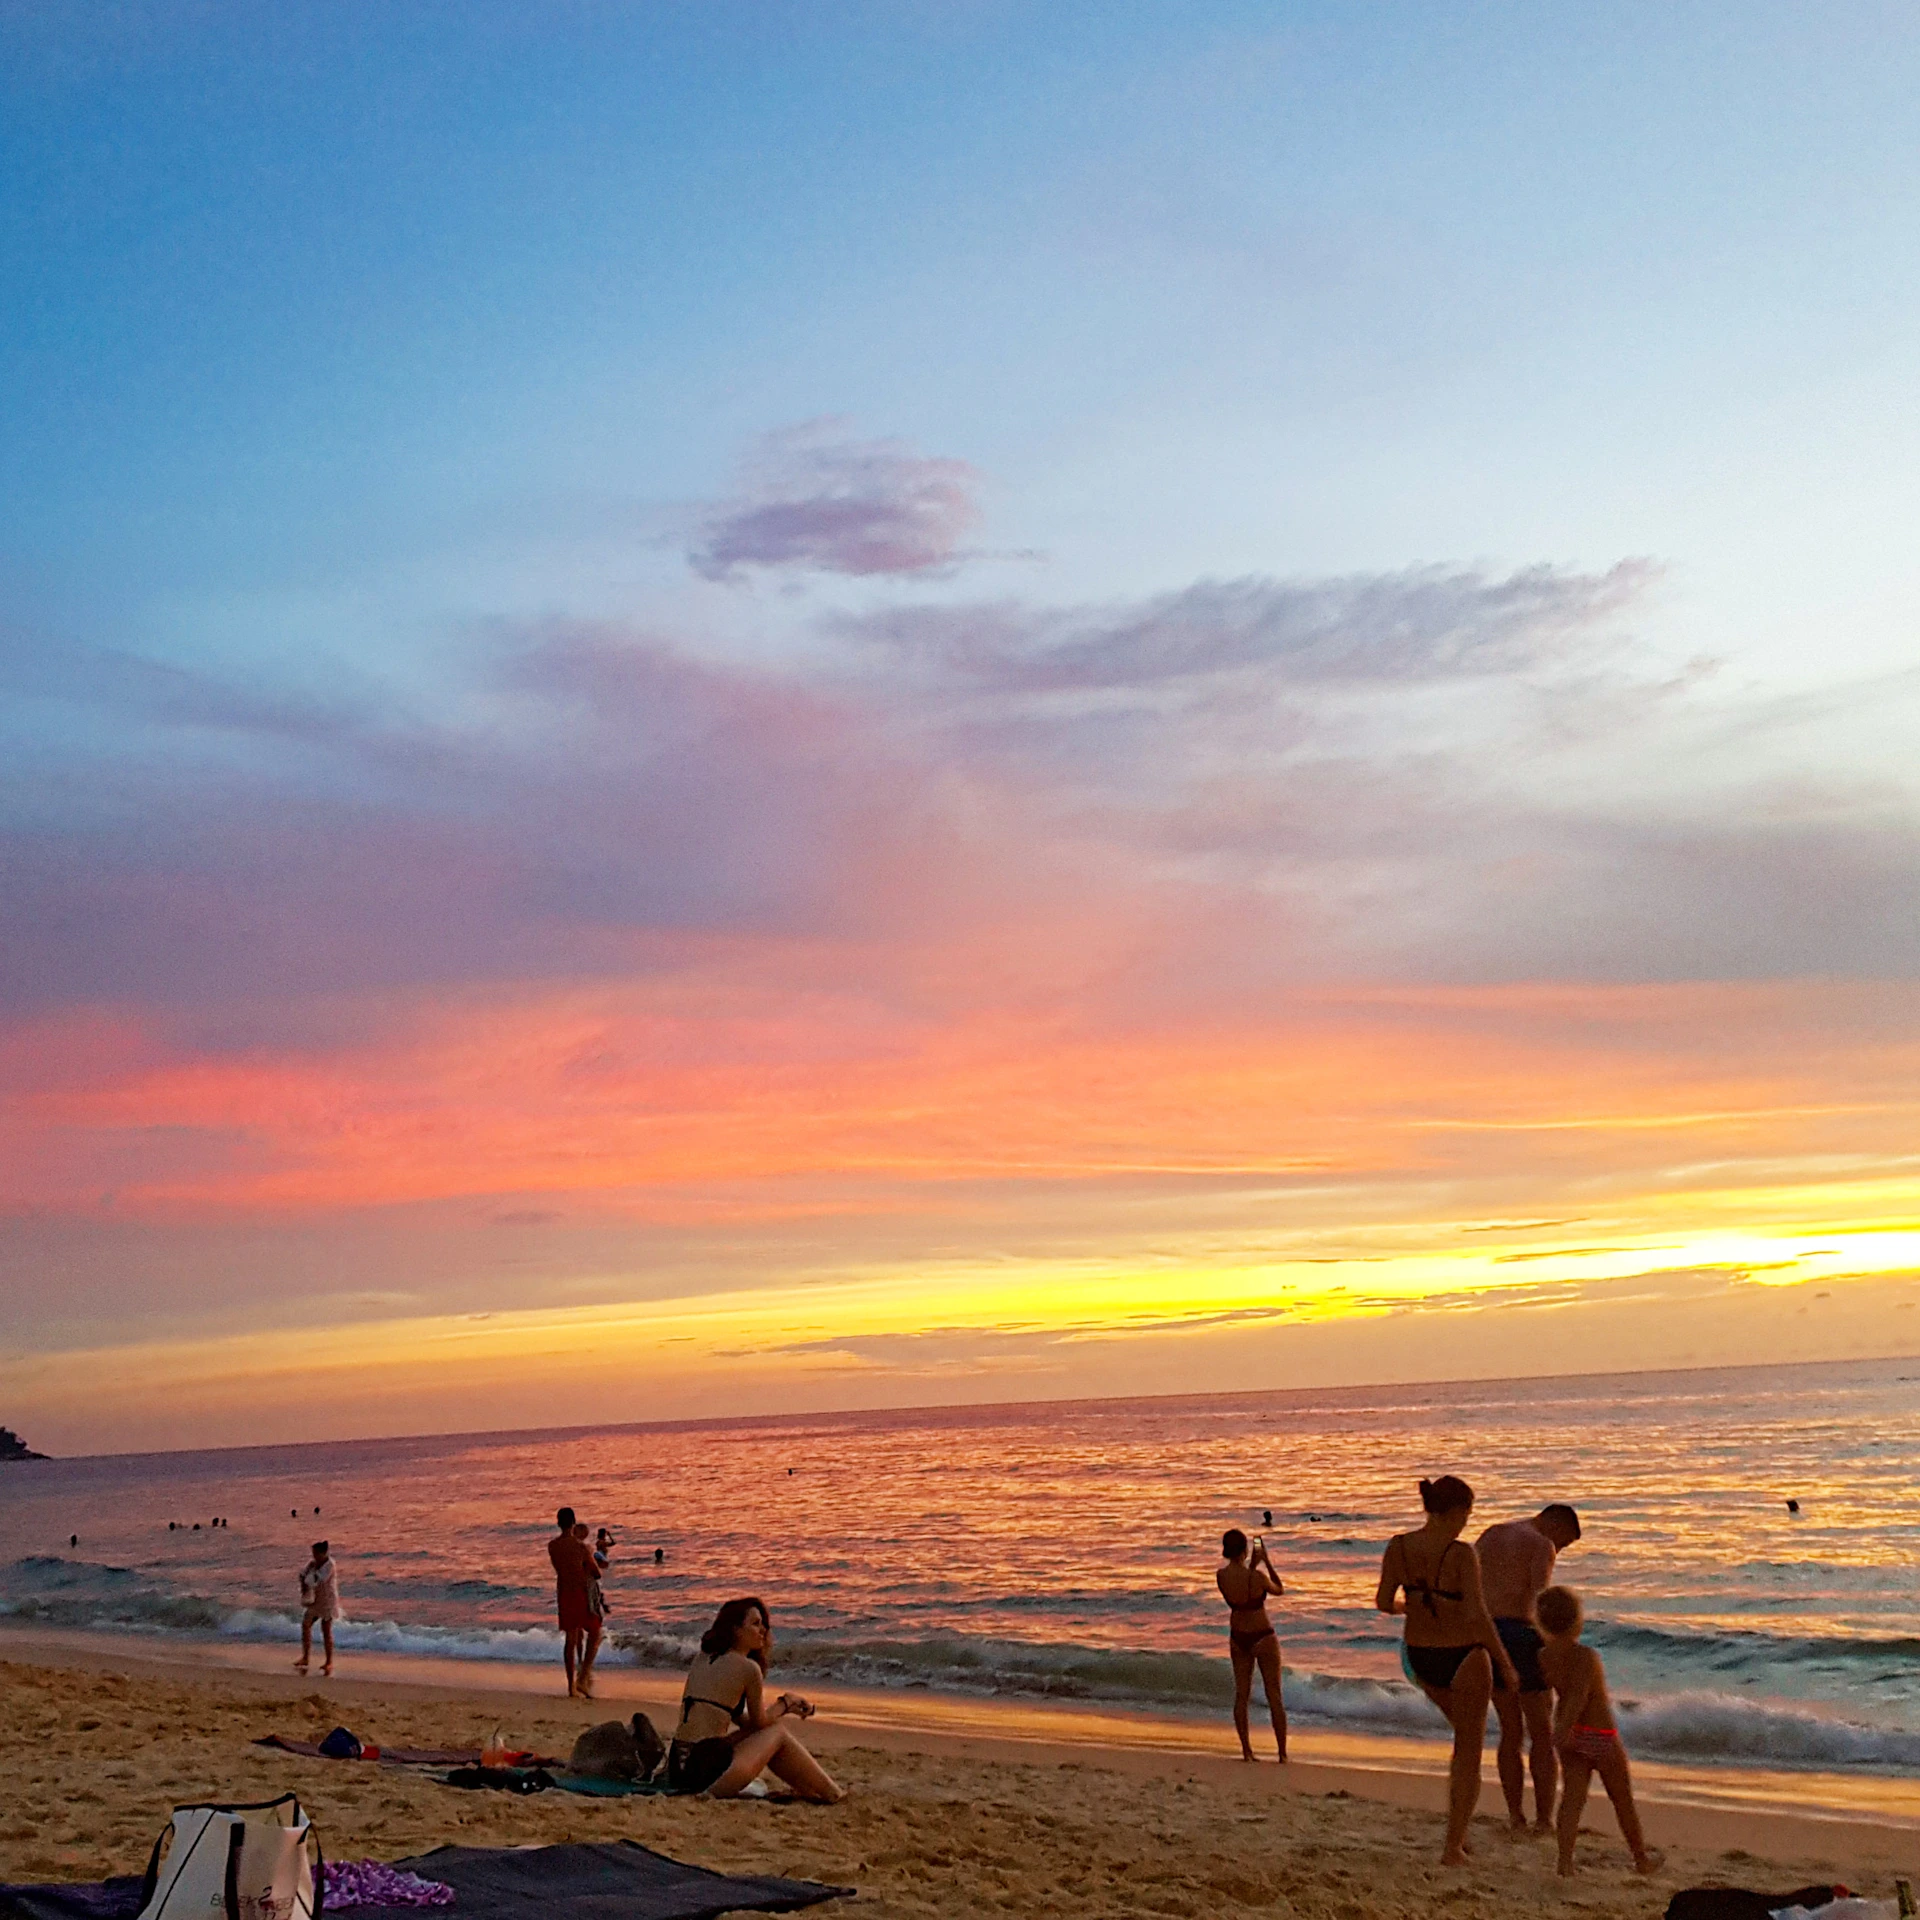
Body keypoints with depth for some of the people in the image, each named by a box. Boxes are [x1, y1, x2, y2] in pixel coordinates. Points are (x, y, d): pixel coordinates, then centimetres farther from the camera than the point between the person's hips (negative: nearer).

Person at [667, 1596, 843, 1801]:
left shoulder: (702, 1659, 15)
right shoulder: (748, 1668, -8)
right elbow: (760, 1722, 6)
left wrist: (787, 1710, 22)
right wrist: (786, 1702, 24)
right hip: (707, 1772, -7)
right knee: (779, 1733, 14)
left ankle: (810, 1789, 33)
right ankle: (829, 1793, 20)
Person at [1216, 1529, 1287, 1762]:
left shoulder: (1221, 1576, -10)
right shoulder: (1258, 1577, -24)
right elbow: (1279, 1591, -3)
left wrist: (1252, 1565, 12)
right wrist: (1268, 1562, 1)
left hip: (1238, 1638, 4)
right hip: (1263, 1637, -4)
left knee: (1241, 1694, 13)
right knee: (1274, 1695, 6)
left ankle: (1246, 1750, 13)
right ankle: (1283, 1753, 10)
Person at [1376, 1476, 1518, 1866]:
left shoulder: (1398, 1547, -7)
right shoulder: (1461, 1554, -21)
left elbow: (1384, 1602, -3)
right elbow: (1478, 1616, -25)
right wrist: (1506, 1665, -14)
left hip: (1420, 1658, 6)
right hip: (1462, 1657, -6)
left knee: (1469, 1734, 30)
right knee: (1468, 1753, 11)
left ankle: (1460, 1827, 30)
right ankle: (1453, 1848, 10)